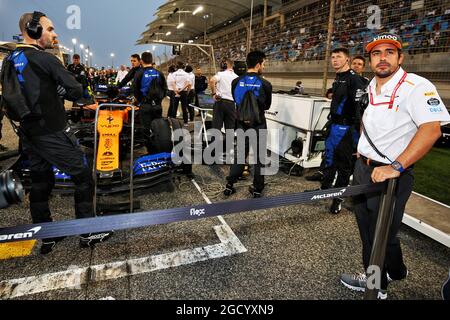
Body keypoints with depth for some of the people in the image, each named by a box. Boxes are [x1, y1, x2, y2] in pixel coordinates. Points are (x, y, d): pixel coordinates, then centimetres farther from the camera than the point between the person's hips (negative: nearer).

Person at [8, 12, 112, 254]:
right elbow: (76, 91, -15)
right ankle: (87, 233, 9)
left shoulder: (11, 60, 11)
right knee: (83, 177, 2)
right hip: (52, 134, -8)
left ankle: (47, 238, 23)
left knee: (40, 184, 13)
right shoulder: (45, 59, -12)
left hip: (28, 133, 8)